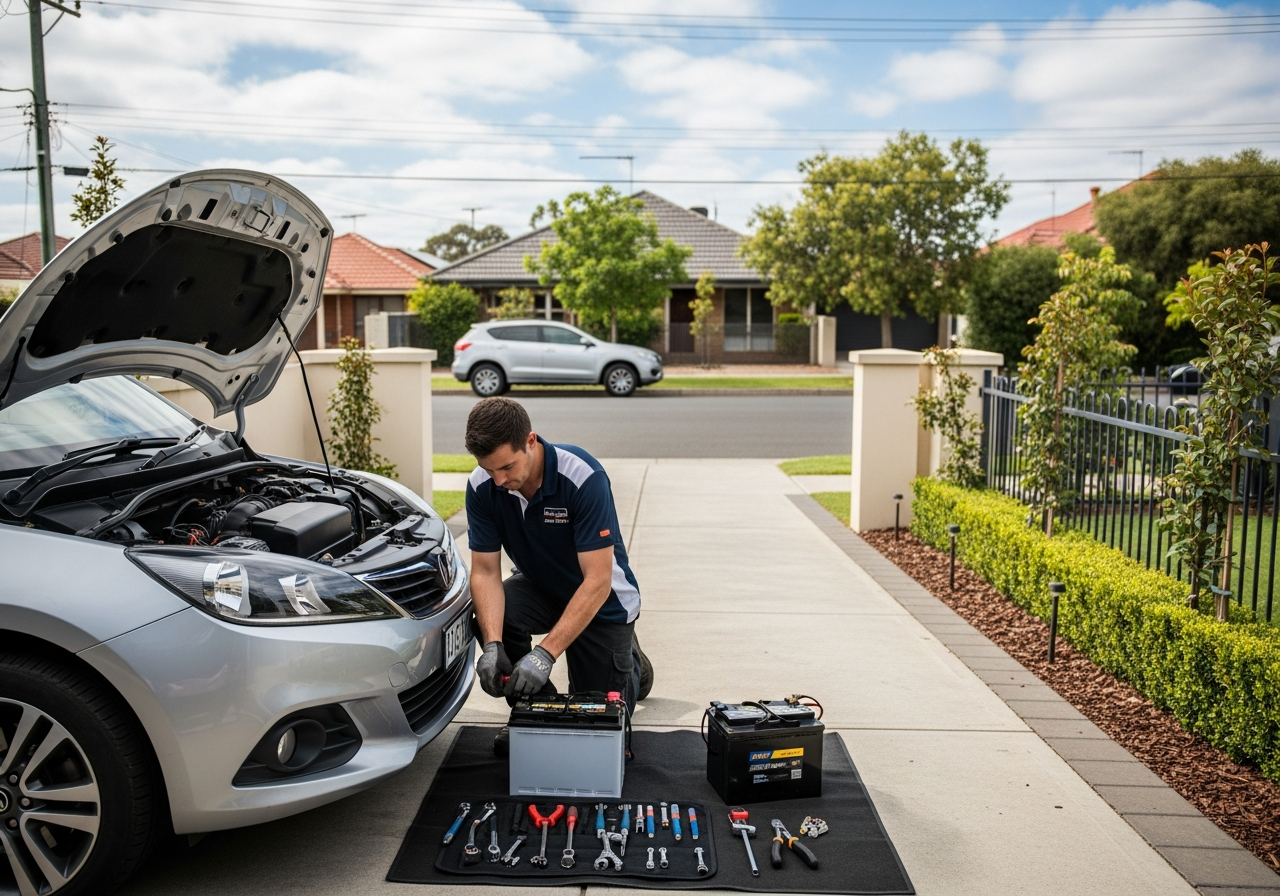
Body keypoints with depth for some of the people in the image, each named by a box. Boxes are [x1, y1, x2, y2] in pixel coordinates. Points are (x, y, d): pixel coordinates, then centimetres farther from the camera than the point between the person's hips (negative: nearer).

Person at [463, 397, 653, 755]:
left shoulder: (583, 477, -34)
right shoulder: (481, 487, -19)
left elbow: (597, 581, -34)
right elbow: (485, 571, -18)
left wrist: (545, 652, -40)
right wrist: (492, 645, -35)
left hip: (602, 599, -3)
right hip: (540, 586, 4)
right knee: (487, 614, -28)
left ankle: (630, 662, 29)